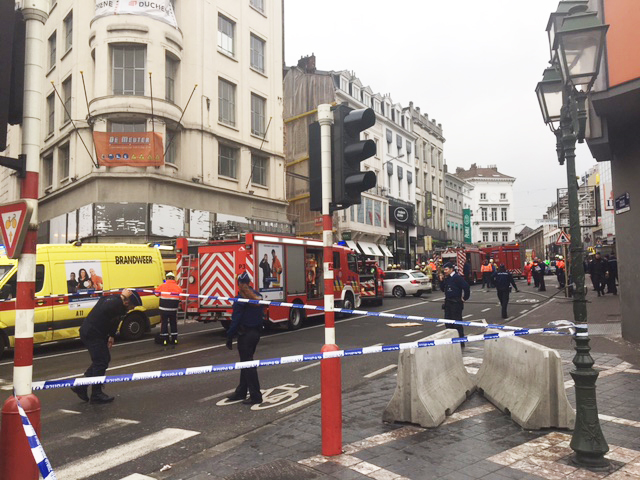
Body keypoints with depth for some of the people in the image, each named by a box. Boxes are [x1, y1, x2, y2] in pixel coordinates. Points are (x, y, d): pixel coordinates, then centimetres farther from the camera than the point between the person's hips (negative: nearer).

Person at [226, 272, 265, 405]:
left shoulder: (241, 299, -15)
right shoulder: (258, 297, 8)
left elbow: (236, 319, -17)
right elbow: (262, 315, 10)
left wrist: (229, 337, -11)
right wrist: (258, 330, 14)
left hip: (245, 334, -8)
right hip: (256, 333, 8)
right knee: (246, 362, 17)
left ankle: (255, 395, 1)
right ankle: (241, 392, 27)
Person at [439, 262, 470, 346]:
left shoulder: (457, 277, -15)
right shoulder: (446, 278, 10)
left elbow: (466, 287, -19)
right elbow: (443, 289, 17)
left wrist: (464, 298, -11)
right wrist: (441, 281, 2)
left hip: (456, 303, -9)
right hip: (448, 302, 9)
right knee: (448, 322, 12)